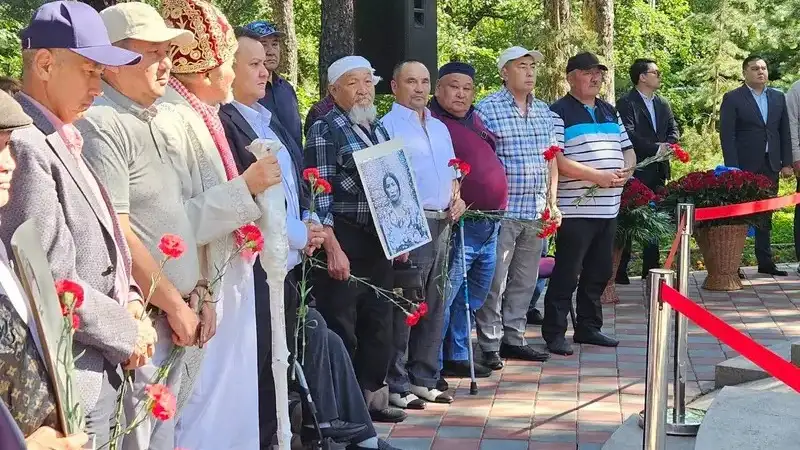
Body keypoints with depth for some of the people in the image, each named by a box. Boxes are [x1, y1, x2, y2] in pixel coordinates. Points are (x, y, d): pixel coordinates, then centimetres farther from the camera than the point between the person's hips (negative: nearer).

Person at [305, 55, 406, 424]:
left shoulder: (379, 130, 15)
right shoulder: (325, 130, -8)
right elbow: (319, 193, -14)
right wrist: (333, 249, -20)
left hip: (379, 242, 7)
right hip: (343, 243, -7)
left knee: (378, 324, 12)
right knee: (340, 328, -2)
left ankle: (371, 395, 23)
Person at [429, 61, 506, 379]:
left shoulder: (474, 120, 17)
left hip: (489, 226, 9)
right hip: (459, 224, -9)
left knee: (472, 299, 17)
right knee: (445, 296, -7)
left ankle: (457, 356, 27)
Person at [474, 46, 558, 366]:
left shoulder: (543, 111, 14)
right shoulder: (487, 109, -6)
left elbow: (551, 159, 18)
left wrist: (552, 203, 13)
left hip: (536, 211, 6)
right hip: (501, 210, -6)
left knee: (525, 280, 12)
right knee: (495, 280, -3)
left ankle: (513, 338, 22)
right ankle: (490, 345, 5)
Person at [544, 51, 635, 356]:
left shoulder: (610, 112, 19)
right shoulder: (559, 113, -6)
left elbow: (628, 150, 23)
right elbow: (555, 159, -16)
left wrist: (625, 170, -1)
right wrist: (597, 176, -19)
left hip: (608, 208, 8)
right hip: (575, 209, -8)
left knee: (598, 273, 14)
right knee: (566, 274, -4)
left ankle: (588, 328, 25)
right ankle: (554, 333, 4)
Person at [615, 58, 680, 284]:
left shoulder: (663, 104, 17)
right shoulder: (626, 103, -7)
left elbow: (674, 130, 14)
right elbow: (629, 134, -17)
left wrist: (667, 145, -8)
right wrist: (656, 148, -17)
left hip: (657, 171, 7)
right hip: (635, 172, -7)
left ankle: (650, 269, 16)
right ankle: (620, 271, 0)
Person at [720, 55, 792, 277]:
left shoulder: (778, 97, 12)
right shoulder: (732, 99, -3)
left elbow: (785, 132, 12)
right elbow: (727, 136, -8)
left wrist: (786, 163, 5)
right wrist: (733, 168, -14)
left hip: (770, 166, 5)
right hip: (744, 166, -5)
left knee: (766, 216, 10)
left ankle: (765, 262, 16)